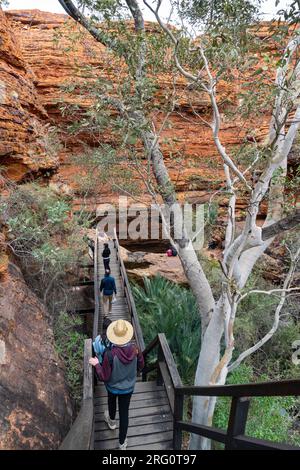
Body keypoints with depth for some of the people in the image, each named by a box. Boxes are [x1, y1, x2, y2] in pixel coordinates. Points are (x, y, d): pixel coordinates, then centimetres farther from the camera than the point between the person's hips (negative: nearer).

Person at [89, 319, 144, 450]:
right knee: (124, 413, 20)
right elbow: (140, 366, -7)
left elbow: (104, 377, -24)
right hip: (128, 387, 1)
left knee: (111, 401, 32)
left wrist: (96, 364, -10)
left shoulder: (110, 354, -35)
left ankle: (111, 421, 62)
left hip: (113, 387, -1)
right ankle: (122, 443, 38)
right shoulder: (134, 349, -25)